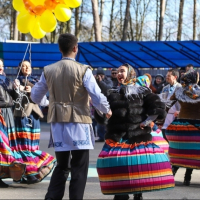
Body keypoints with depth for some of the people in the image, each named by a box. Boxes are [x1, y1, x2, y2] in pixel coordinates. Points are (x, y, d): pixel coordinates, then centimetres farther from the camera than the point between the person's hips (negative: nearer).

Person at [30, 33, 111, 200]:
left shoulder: (48, 71, 2)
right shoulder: (83, 70, -10)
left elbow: (35, 96, 12)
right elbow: (98, 97, -13)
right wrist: (107, 110, 7)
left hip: (58, 123, 4)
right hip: (78, 122, -4)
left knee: (61, 165, 16)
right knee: (79, 168, 4)